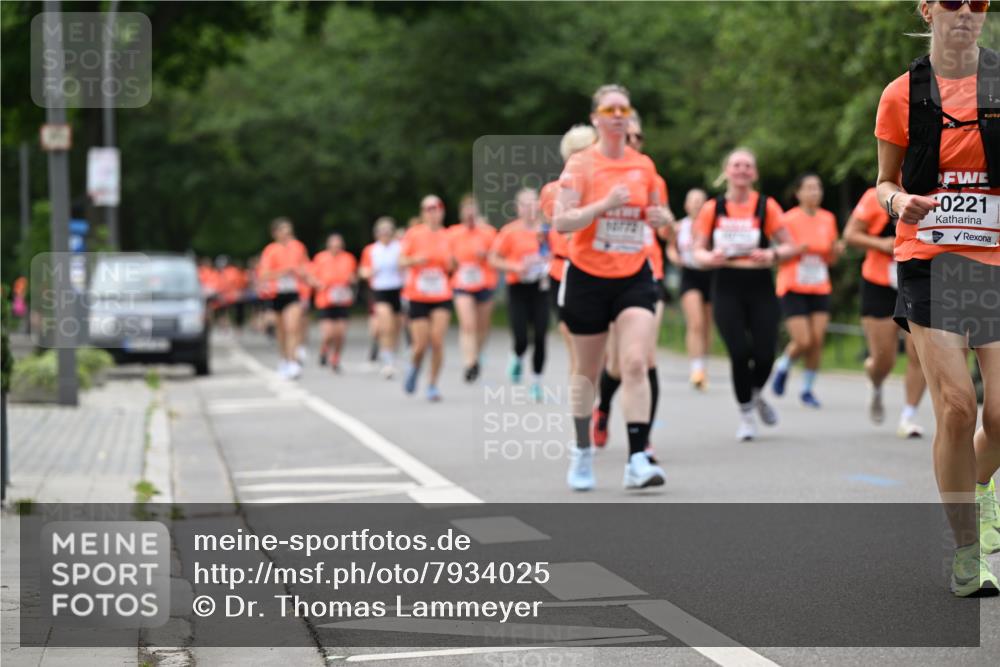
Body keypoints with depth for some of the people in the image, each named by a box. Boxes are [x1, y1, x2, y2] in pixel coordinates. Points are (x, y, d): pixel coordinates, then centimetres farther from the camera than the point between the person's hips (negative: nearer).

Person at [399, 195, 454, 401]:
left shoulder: (447, 236, 6)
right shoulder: (414, 234, -1)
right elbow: (402, 261, 0)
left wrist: (450, 263, -6)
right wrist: (415, 260, -20)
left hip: (442, 297, 1)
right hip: (418, 297, -1)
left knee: (438, 341, -12)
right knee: (421, 345, -4)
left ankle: (433, 385, 2)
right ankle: (414, 367, 31)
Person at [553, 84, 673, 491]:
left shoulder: (644, 165, 6)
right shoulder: (580, 164, -6)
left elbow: (658, 212, 20)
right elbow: (561, 221, -15)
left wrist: (662, 217, -3)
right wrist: (605, 204, -27)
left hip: (634, 277, 2)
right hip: (587, 278, -2)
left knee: (636, 363, -15)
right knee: (588, 370, 9)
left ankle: (637, 461, -19)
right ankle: (582, 453, 29)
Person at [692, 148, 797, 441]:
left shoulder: (766, 206, 1)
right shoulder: (712, 209, 4)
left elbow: (789, 246, 2)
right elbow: (698, 250, 8)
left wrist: (772, 255, -18)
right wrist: (710, 257, -14)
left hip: (760, 287, 0)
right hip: (726, 288, 0)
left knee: (764, 353, -7)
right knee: (740, 352, -11)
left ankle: (757, 395, 29)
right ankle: (746, 414, 11)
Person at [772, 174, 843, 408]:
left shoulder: (828, 219, 6)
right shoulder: (788, 219, -8)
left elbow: (831, 259, 13)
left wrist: (837, 250, -9)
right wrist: (797, 250, -24)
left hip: (820, 289, 4)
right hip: (793, 288, -4)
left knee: (817, 341, -5)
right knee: (803, 342, -12)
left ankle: (807, 389, 10)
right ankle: (783, 367, 20)